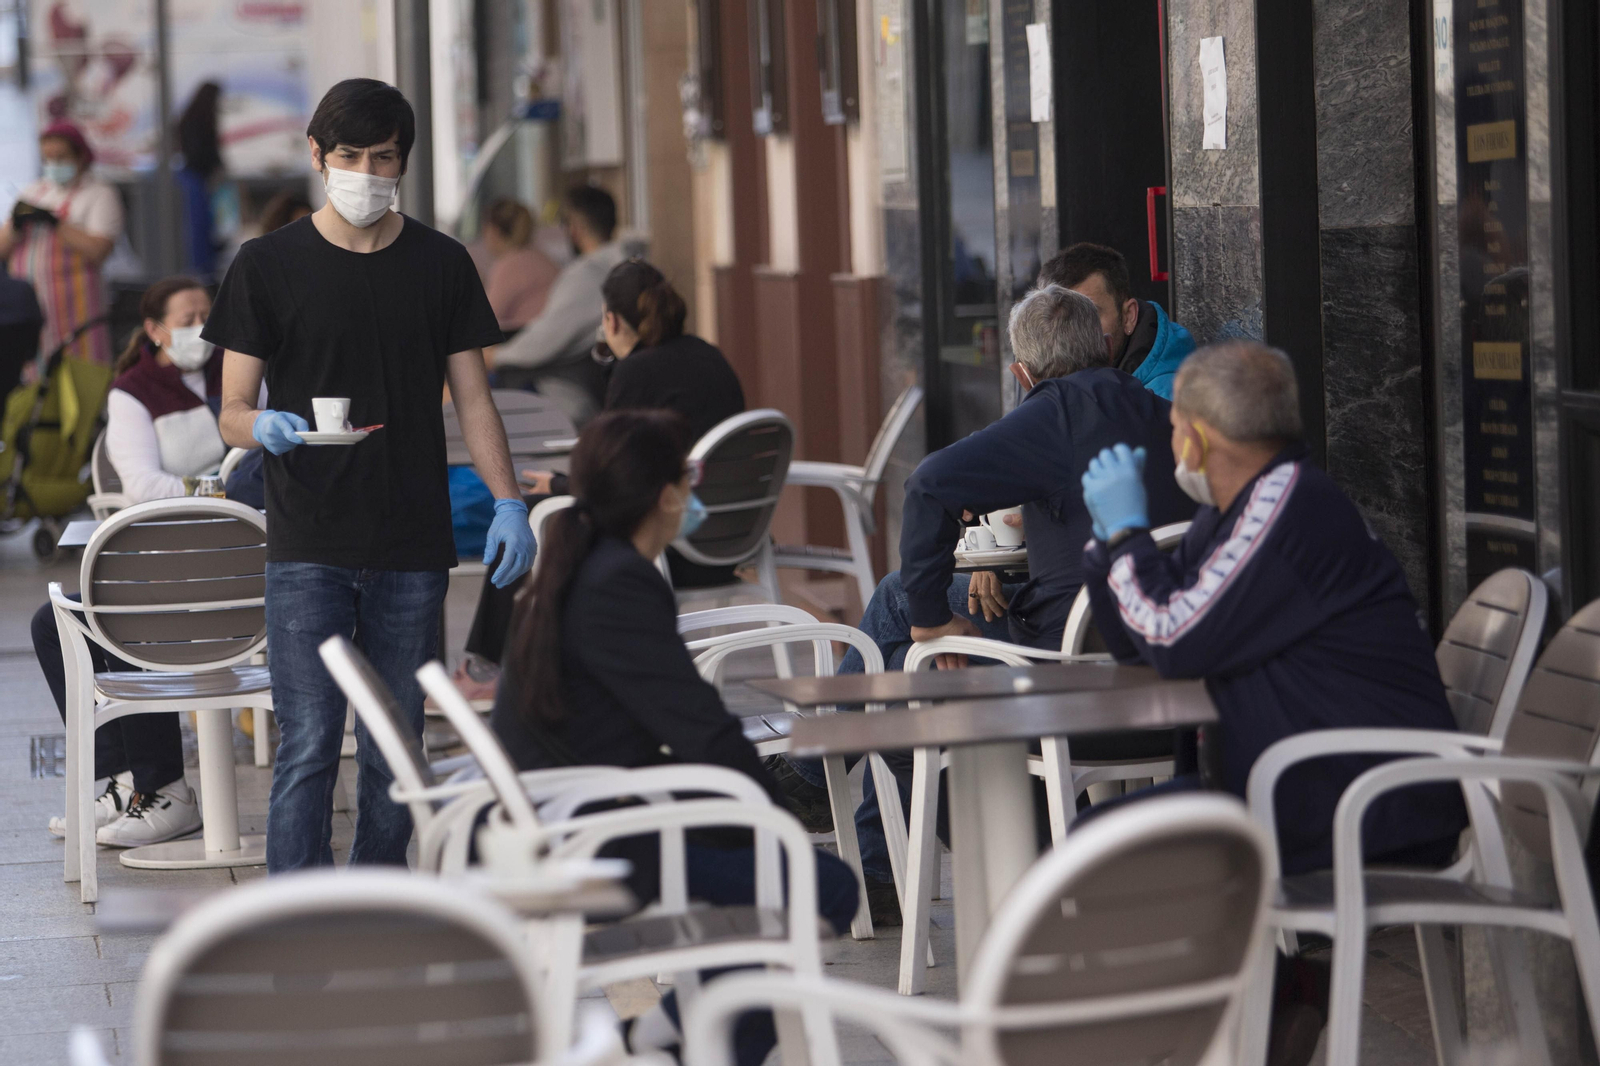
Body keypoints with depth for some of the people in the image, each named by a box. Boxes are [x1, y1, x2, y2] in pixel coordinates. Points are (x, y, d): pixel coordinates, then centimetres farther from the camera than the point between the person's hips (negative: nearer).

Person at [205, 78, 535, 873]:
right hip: (307, 546, -2)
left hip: (412, 547, 2)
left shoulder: (441, 265, 9)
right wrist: (265, 428, -22)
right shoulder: (269, 264, 1)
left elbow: (472, 397, 11)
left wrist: (508, 502, -2)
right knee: (308, 747, -9)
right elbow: (232, 411, 1)